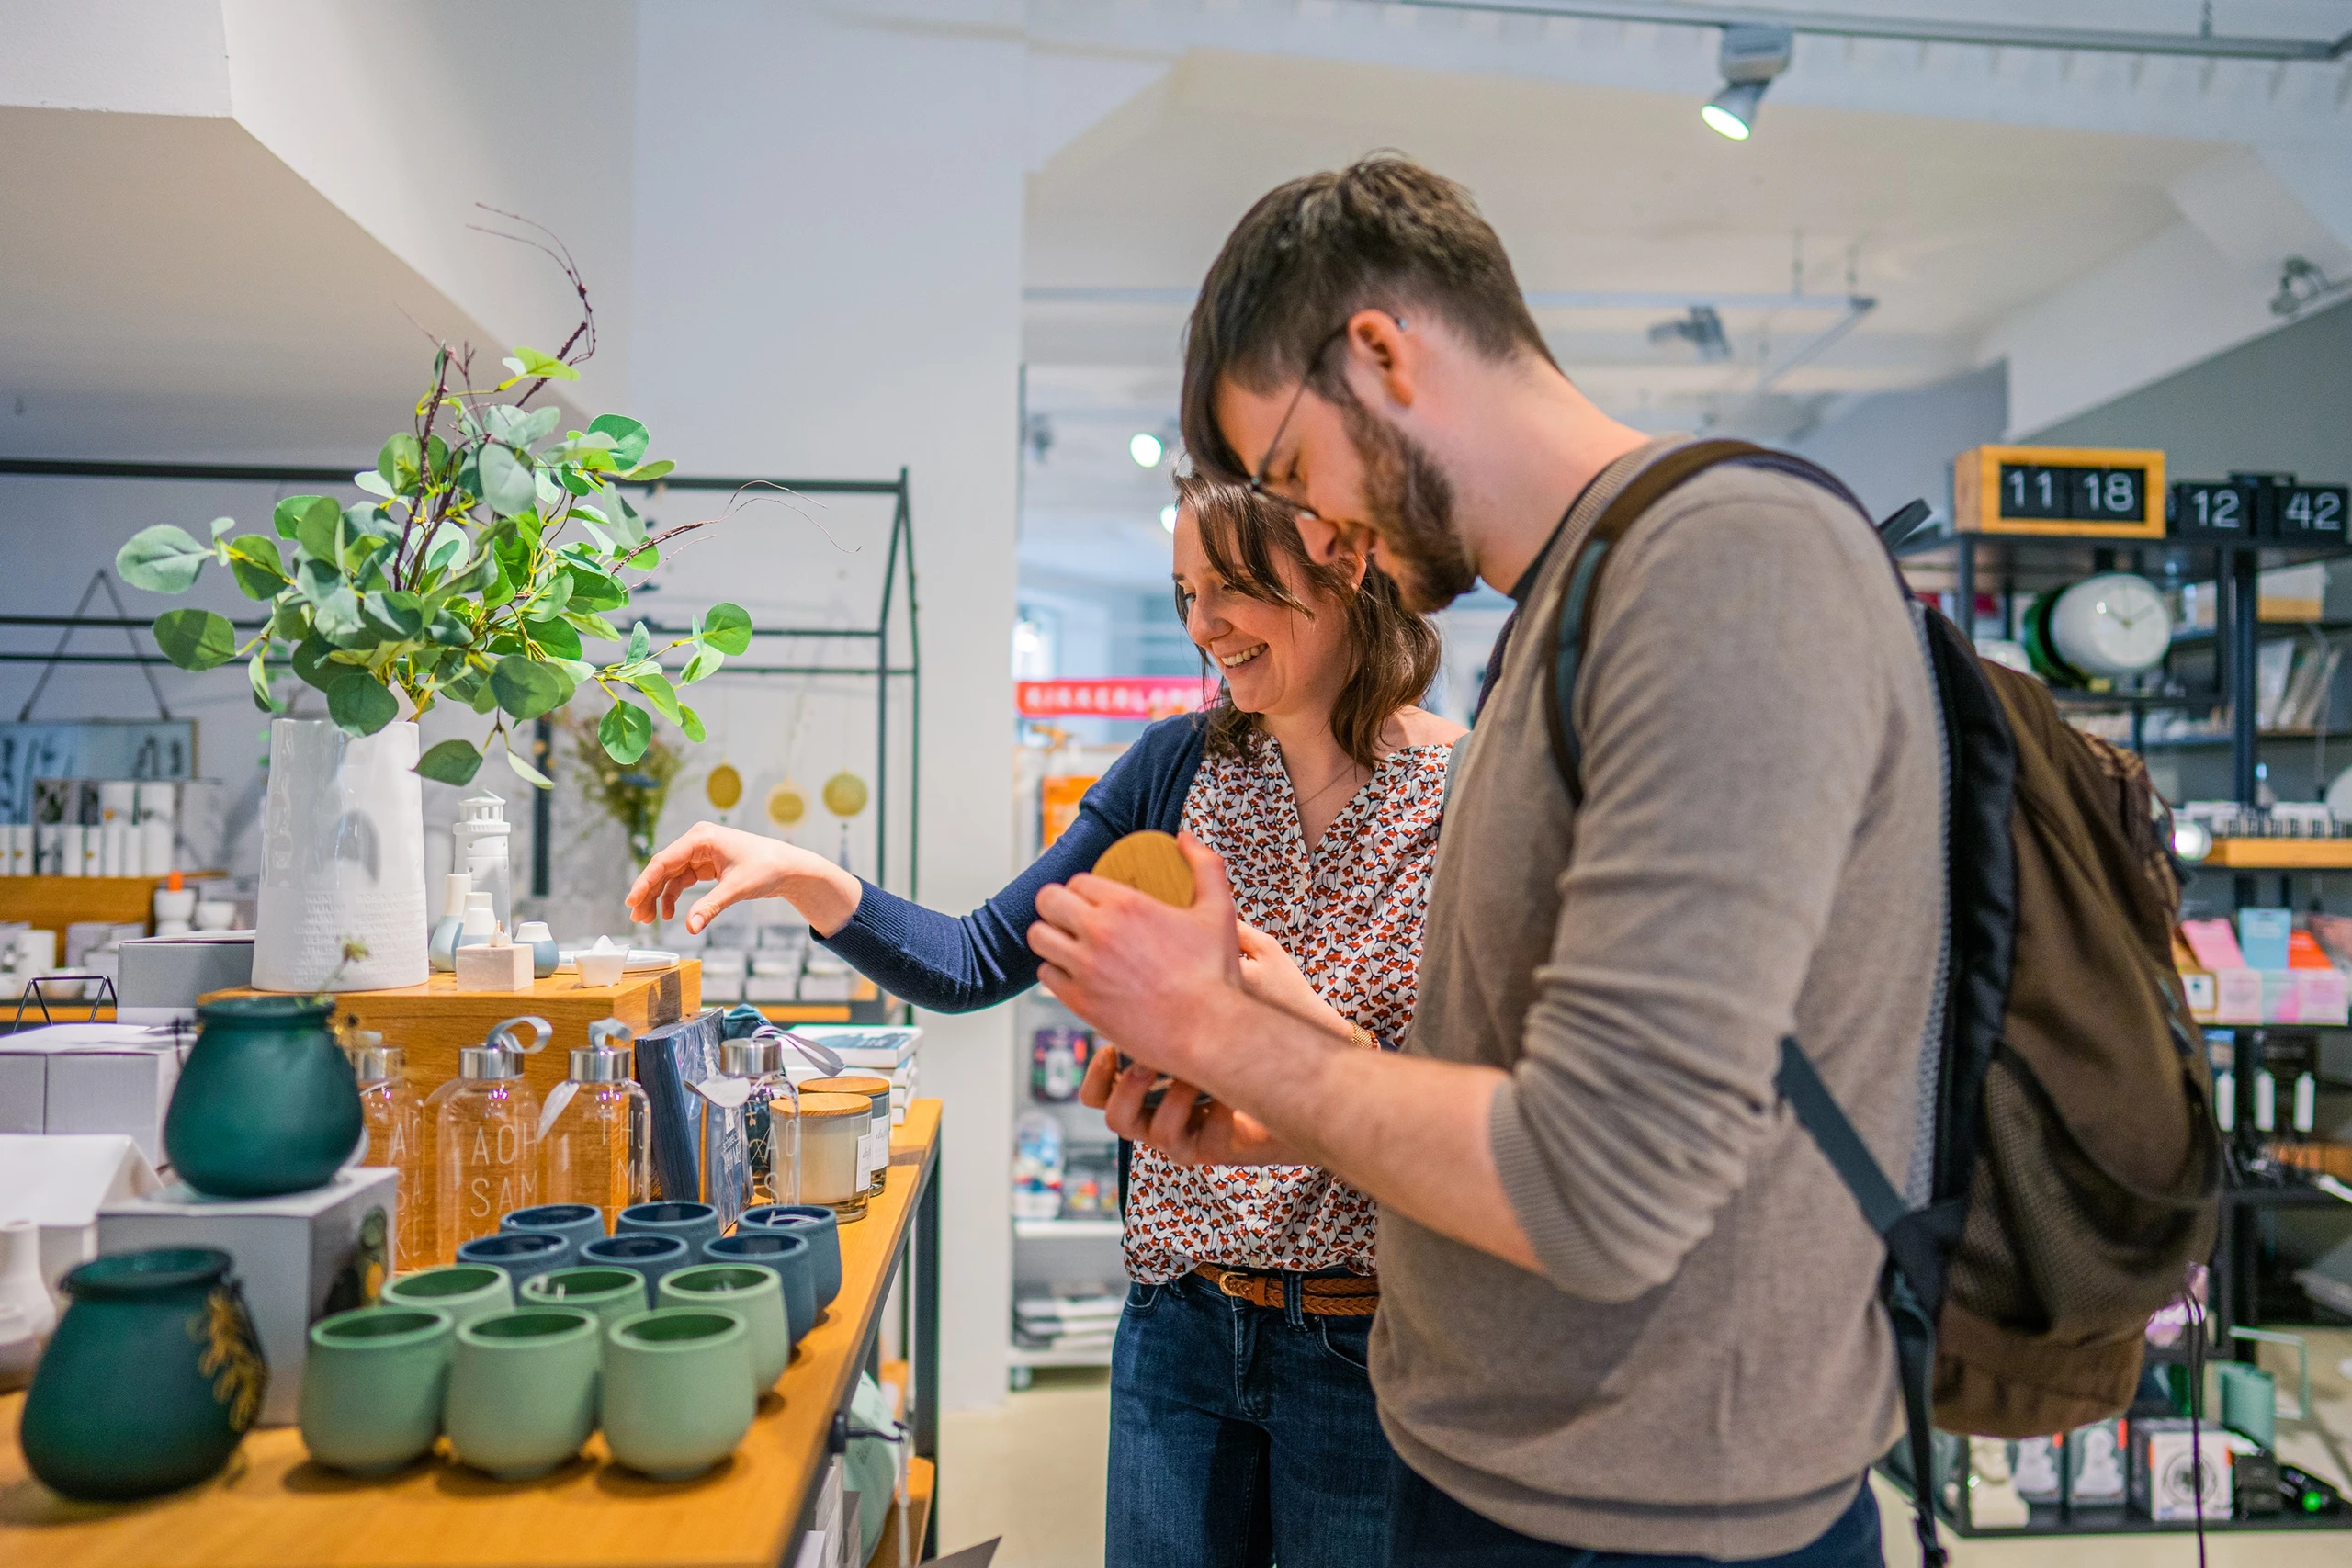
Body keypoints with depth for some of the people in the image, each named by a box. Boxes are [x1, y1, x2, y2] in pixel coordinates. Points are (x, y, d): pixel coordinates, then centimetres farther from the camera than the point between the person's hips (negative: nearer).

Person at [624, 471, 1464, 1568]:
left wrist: (1315, 1034, -29)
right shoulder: (1182, 766, 1)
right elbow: (979, 963, 2)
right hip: (1179, 1319, 3)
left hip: (1366, 1348, -3)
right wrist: (803, 877, -10)